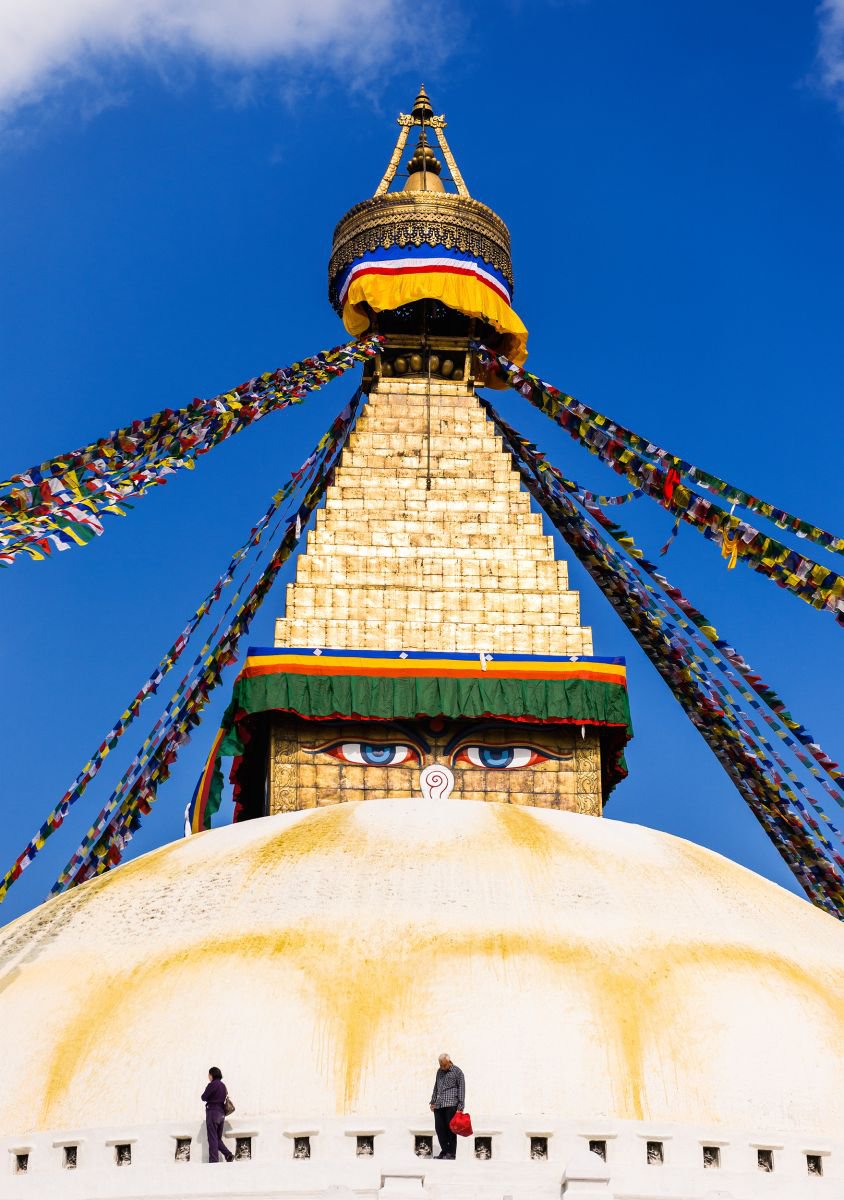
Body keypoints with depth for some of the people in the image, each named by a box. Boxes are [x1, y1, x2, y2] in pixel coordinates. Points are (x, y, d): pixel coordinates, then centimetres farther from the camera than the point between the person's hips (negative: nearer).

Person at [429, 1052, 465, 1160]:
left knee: (450, 1128, -5)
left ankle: (451, 1153, 1)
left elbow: (461, 1089, -3)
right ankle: (444, 1150, 12)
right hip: (439, 1105, 6)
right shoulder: (440, 1071, 18)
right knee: (439, 1128, 2)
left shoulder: (457, 1072, 0)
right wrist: (433, 1102, 19)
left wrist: (460, 1107, -8)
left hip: (451, 1105, -6)